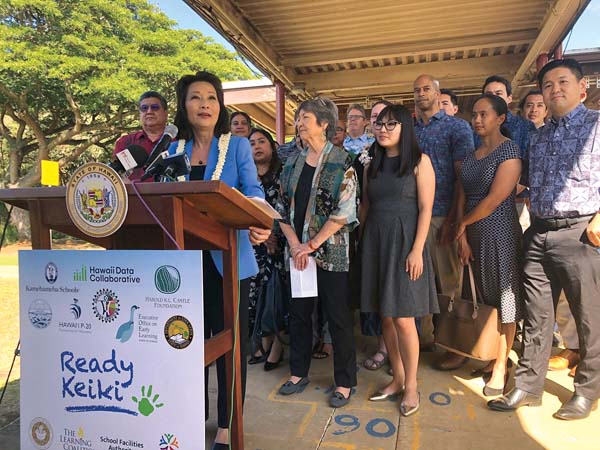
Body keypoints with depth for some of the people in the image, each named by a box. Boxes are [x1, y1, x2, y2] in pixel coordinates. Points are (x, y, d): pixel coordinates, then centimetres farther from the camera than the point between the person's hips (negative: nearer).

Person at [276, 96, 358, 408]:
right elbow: (283, 209, 8)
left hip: (330, 252, -5)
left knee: (337, 317, 4)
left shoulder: (341, 163, -6)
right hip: (298, 251, 5)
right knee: (298, 312, 14)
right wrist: (294, 244, -6)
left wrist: (311, 245, -14)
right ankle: (299, 373, 32)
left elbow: (344, 213, -13)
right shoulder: (293, 163, 10)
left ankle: (344, 382, 20)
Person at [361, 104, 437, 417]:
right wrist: (359, 241, 7)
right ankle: (397, 378, 24)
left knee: (403, 319, -4)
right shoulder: (373, 165, 14)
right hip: (375, 242, 5)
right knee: (385, 317, 9)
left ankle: (411, 386, 13)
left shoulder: (420, 161, -1)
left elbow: (426, 209, -7)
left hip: (404, 242, -5)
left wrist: (417, 250, -15)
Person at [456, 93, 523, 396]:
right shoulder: (471, 154, 12)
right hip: (473, 234, 6)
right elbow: (463, 196, 6)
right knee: (480, 297, 11)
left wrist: (464, 223, -4)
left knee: (504, 297, 4)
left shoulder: (510, 151, -9)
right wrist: (462, 237, -2)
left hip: (500, 233, -6)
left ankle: (501, 366, 14)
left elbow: (494, 200, -16)